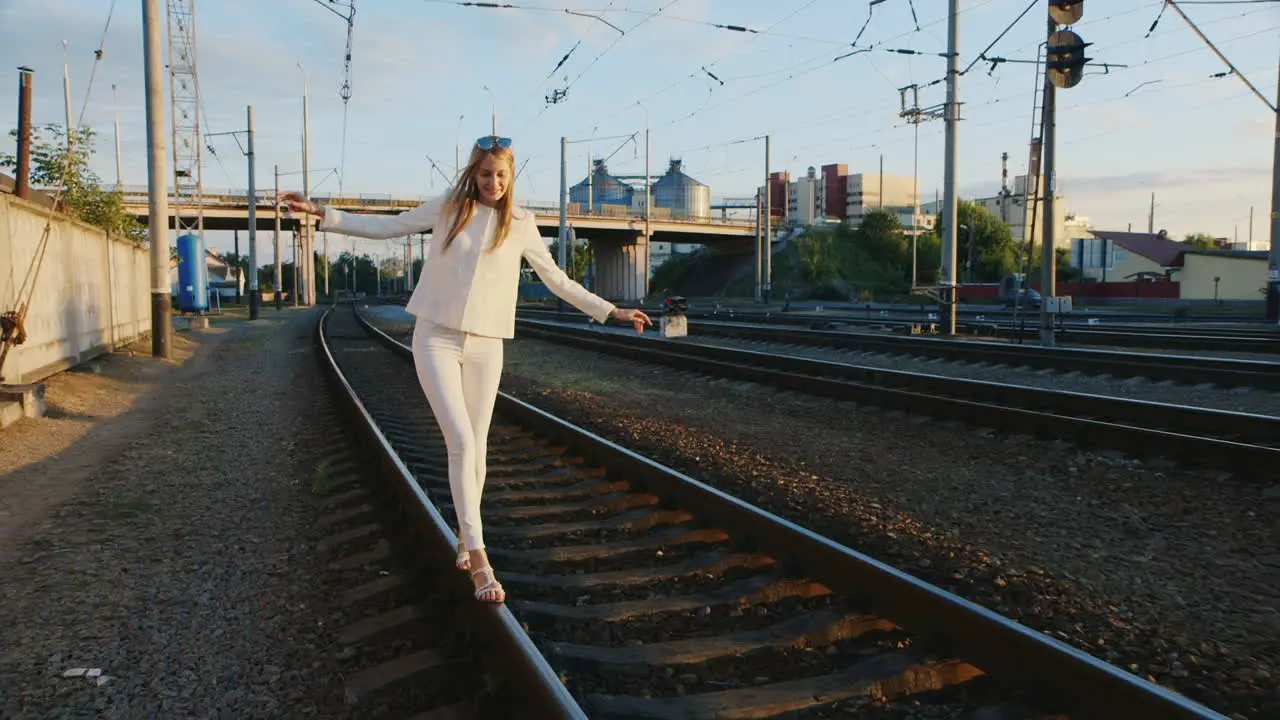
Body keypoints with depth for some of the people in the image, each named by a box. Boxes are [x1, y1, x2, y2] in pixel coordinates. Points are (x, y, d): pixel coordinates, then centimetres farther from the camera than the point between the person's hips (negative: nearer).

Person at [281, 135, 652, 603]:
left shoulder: (521, 224, 5)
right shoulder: (447, 207, 3)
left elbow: (557, 280, 12)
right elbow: (386, 227, 11)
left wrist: (611, 311, 10)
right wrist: (321, 213, 5)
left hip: (485, 346, 2)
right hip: (436, 338, -1)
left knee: (476, 447, 7)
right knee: (461, 442, -14)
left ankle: (464, 537, 30)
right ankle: (478, 556, -11)